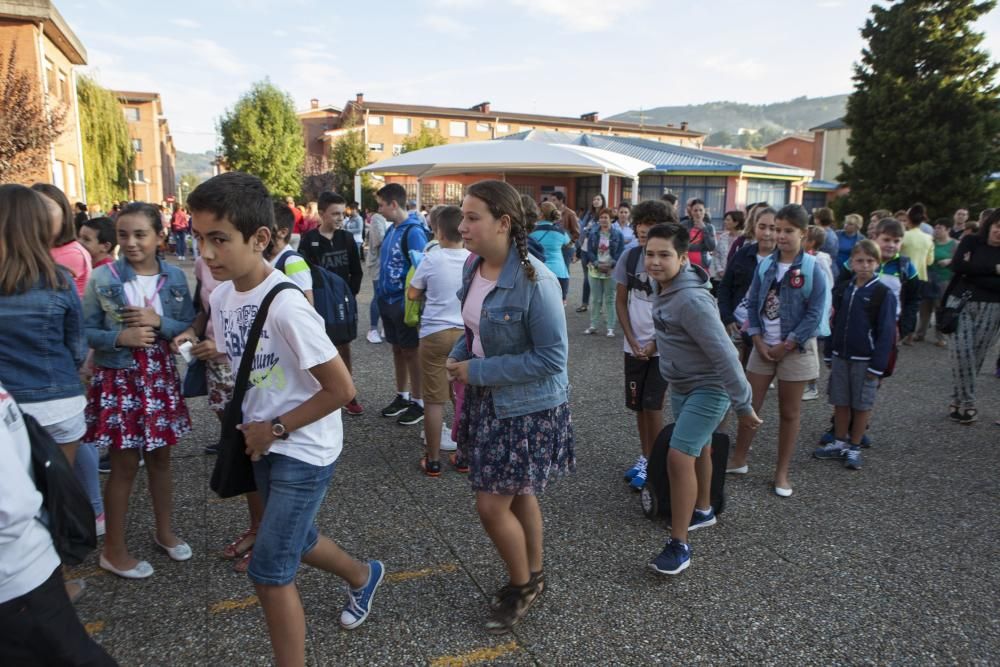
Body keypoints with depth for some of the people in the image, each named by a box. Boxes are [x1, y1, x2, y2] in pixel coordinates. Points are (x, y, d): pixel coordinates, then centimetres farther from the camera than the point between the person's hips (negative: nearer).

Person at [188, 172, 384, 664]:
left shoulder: (285, 306, -28)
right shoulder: (221, 295, -3)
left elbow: (341, 389, -23)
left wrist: (274, 429, -15)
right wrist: (247, 427, 2)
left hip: (304, 449, -8)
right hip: (263, 444, 8)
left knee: (269, 571, -3)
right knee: (295, 542, 25)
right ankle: (363, 577, 53)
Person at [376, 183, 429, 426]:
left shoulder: (413, 231, -17)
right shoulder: (392, 230, 8)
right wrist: (381, 292, 14)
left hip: (404, 302, -8)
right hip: (388, 300, 8)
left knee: (411, 351, 3)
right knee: (397, 350, 16)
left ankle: (418, 402, 16)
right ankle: (402, 396, 29)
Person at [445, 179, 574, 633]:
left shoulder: (535, 281, -25)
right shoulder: (473, 268, -1)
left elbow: (552, 359, -24)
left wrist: (479, 371, -21)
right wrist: (459, 356, -6)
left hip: (527, 408, -7)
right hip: (488, 400, 7)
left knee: (491, 504, -1)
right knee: (518, 494, 21)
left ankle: (521, 584, 28)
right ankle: (533, 576, 42)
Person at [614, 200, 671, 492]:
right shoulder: (629, 256, -1)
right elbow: (620, 301, 6)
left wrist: (655, 344, -10)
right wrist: (632, 340, -3)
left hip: (662, 347, -4)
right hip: (634, 345, 4)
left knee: (653, 406, -3)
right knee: (638, 406, 11)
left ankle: (654, 463, 11)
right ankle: (644, 457, 26)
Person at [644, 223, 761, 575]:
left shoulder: (692, 300, -30)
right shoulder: (664, 287, -3)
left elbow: (724, 355, -28)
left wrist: (743, 405, -23)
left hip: (708, 389, -9)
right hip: (681, 385, 9)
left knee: (679, 456, -14)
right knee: (698, 448, 23)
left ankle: (679, 544, -1)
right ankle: (702, 511, 44)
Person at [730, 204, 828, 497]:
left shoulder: (812, 270, -9)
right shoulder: (765, 265, 2)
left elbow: (814, 314, -11)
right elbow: (753, 303, 4)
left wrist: (786, 346, -13)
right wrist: (758, 341, -6)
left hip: (795, 349, -3)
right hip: (763, 346, 3)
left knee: (789, 413, 8)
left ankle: (782, 473, 21)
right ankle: (738, 461, 23)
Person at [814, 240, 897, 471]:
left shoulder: (884, 294, -9)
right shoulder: (842, 290, 5)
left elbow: (886, 332, -10)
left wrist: (877, 365, -12)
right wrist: (829, 354, 9)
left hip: (865, 361, -4)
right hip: (840, 357, 4)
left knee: (862, 406, 6)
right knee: (840, 402, 12)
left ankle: (854, 448, 19)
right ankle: (840, 443, 25)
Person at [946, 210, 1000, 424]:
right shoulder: (971, 242, 4)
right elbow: (957, 266, -12)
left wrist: (972, 272, -14)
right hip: (961, 303, -1)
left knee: (977, 355, 0)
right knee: (961, 350, -11)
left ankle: (959, 400, 12)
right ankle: (967, 403, -3)